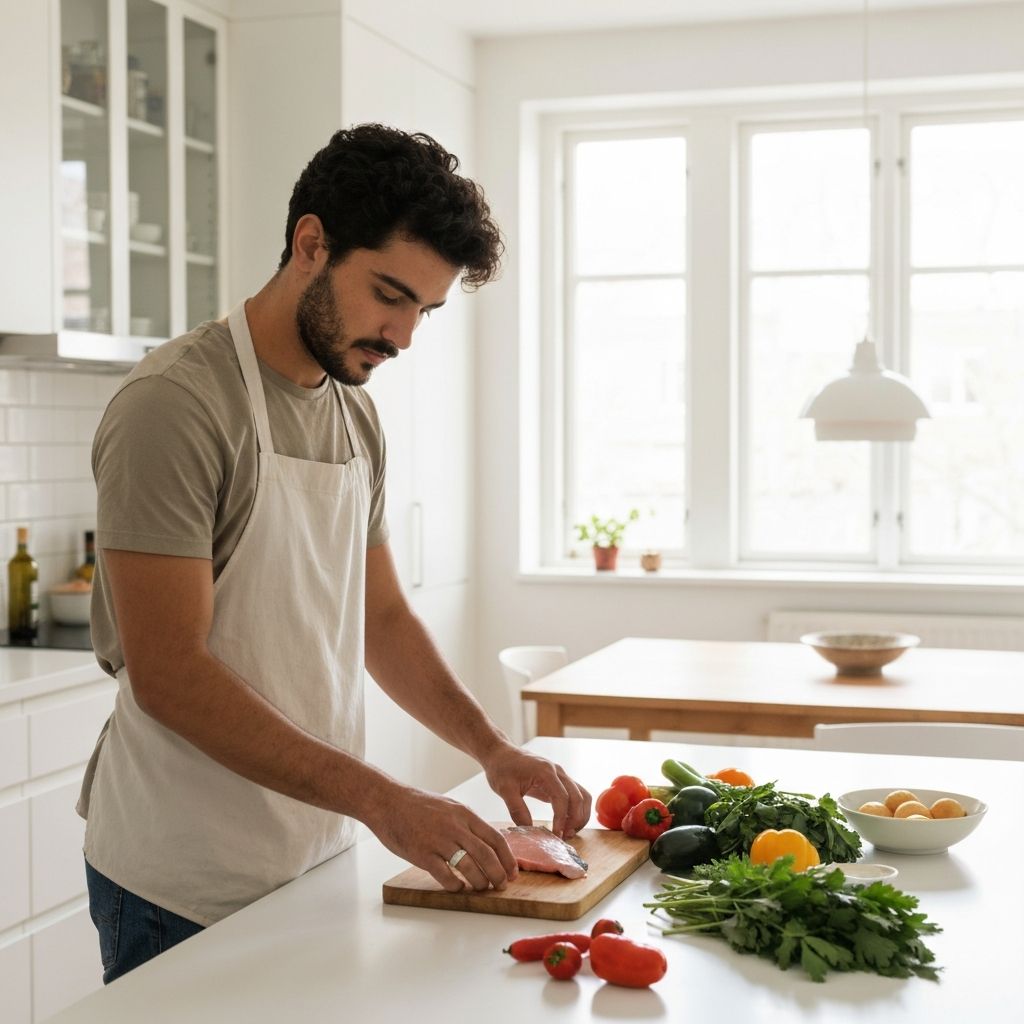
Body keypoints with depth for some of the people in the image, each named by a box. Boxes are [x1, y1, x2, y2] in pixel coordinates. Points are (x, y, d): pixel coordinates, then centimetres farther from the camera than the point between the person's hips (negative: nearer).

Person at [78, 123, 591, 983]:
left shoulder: (355, 413, 8)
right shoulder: (177, 403, -17)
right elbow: (167, 675, -22)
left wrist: (491, 747, 1)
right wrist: (382, 800, -25)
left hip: (316, 864, 7)